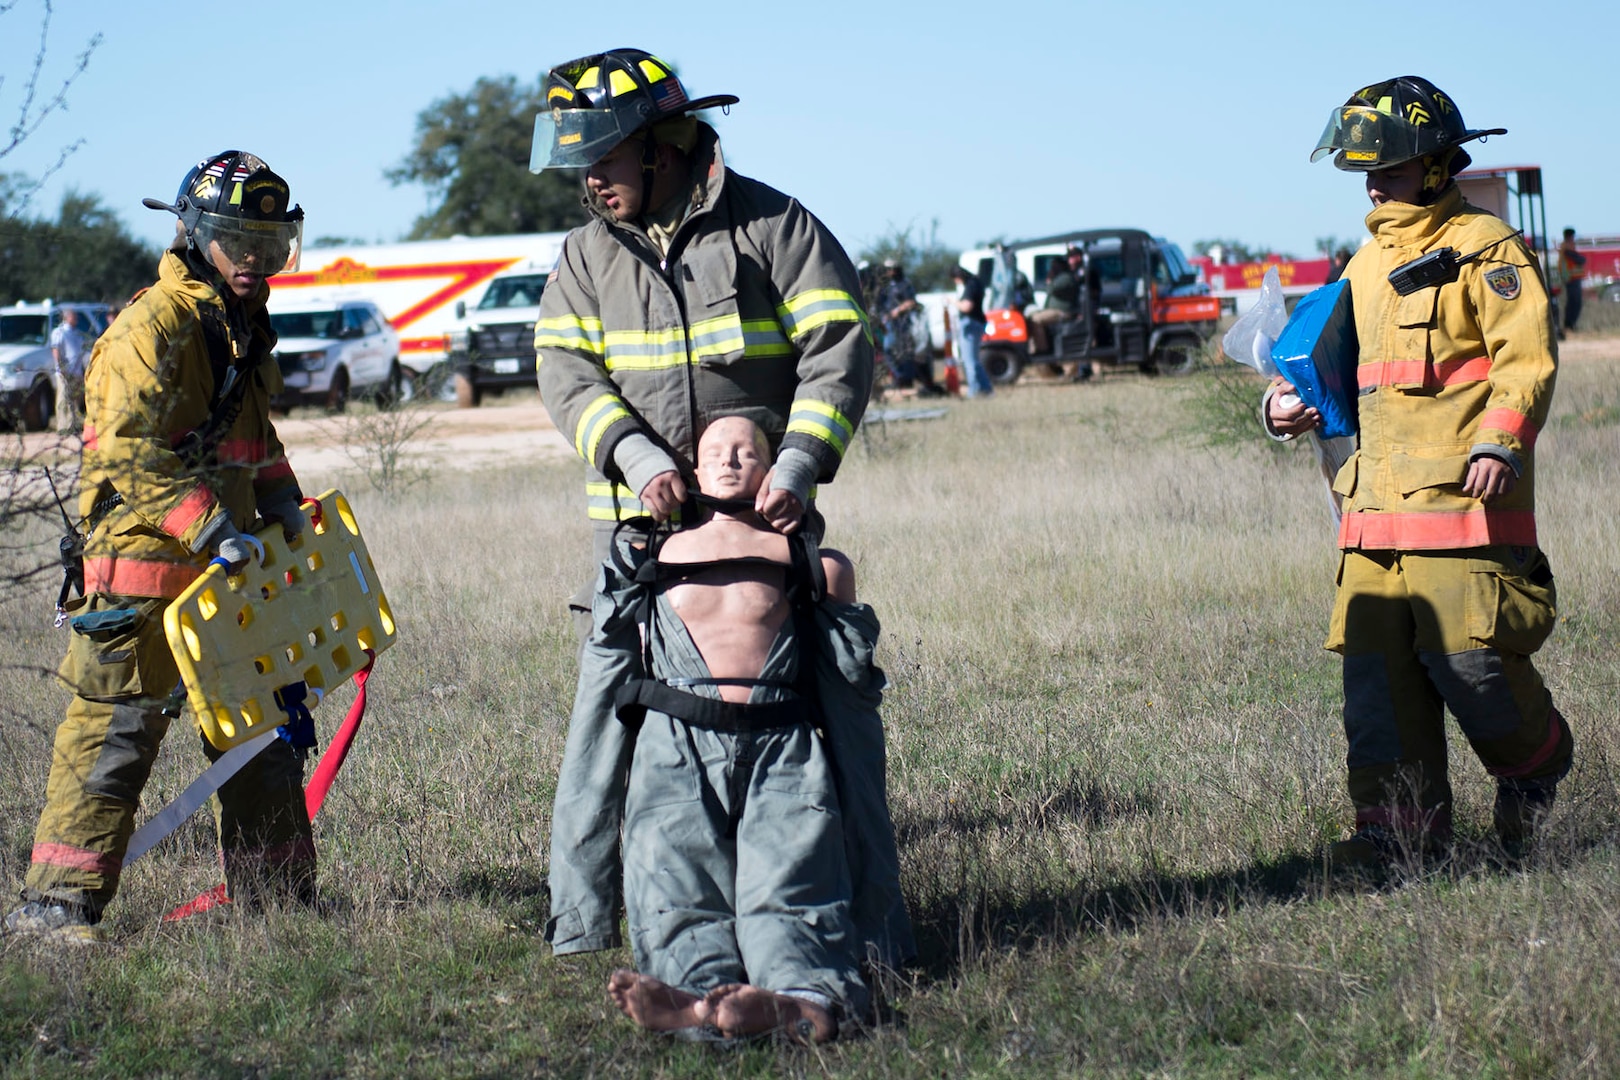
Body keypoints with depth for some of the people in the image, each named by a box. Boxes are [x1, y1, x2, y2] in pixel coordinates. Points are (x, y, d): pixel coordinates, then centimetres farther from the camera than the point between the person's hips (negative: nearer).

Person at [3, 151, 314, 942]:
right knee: (116, 730, -9)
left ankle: (274, 894, 24)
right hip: (143, 563, -9)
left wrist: (279, 498, 13)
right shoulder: (154, 327, -14)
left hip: (227, 568, 9)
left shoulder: (244, 327, 16)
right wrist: (206, 523, -31)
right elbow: (127, 448, -24)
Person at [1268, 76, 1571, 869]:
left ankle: (1535, 766, 17)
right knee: (1376, 666, 2)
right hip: (1375, 503, 7)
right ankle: (1400, 825, 7)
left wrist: (1500, 441, -25)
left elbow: (1527, 356, -11)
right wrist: (1293, 403, 12)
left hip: (1460, 500, -7)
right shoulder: (1368, 263, 22)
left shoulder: (1484, 247, -2)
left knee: (1467, 655, -10)